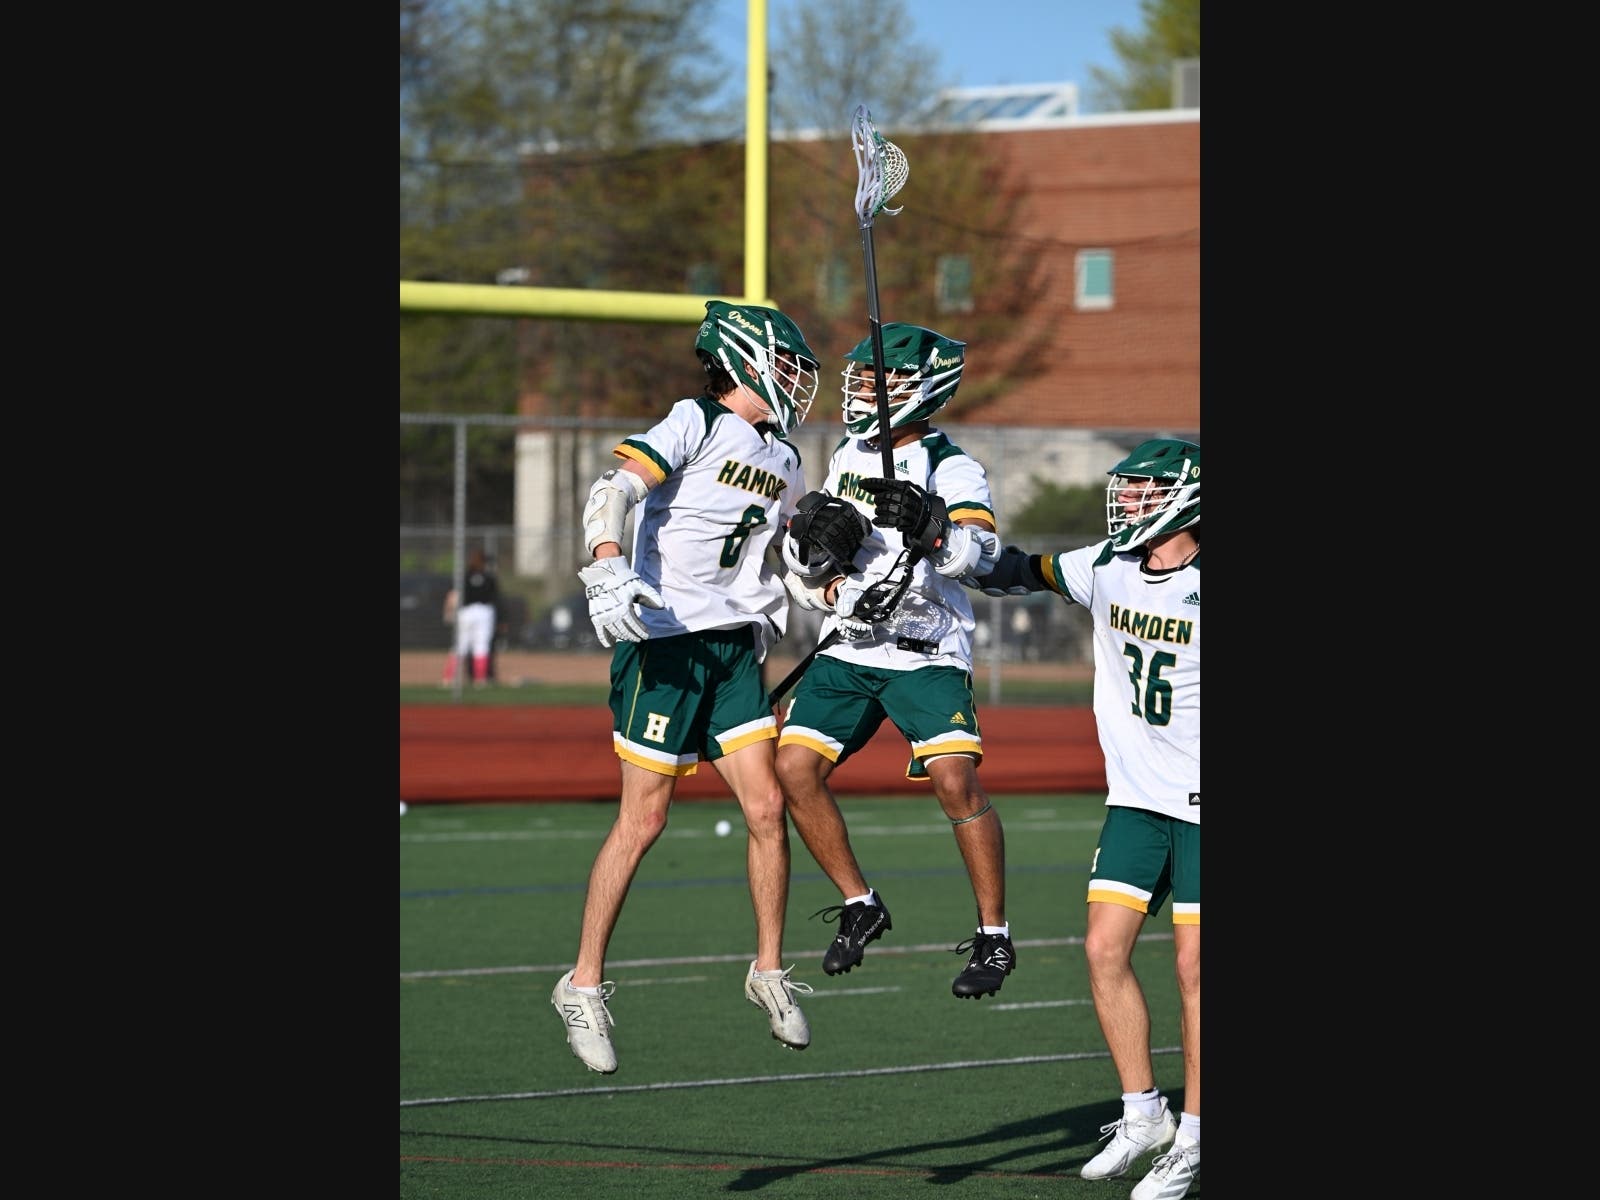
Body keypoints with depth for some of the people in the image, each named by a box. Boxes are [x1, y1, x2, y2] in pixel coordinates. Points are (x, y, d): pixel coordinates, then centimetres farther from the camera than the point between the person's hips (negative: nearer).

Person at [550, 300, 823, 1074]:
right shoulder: (696, 423, -8)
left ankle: (769, 972, 12)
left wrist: (770, 622, 18)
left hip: (733, 647, 6)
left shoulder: (785, 465, 15)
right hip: (664, 643, -6)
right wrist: (609, 570, -34)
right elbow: (613, 490, -20)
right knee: (643, 821, -4)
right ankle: (584, 985, 7)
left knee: (767, 809, -3)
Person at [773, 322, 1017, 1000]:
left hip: (925, 655, -7)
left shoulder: (950, 469, -8)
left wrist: (928, 527, -42)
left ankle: (994, 938, -6)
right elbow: (806, 562, 24)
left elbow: (979, 550, -25)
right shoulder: (849, 457, 15)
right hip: (847, 649, 7)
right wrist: (810, 545, 1)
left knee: (956, 782, -19)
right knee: (795, 772, -5)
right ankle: (860, 906, 13)